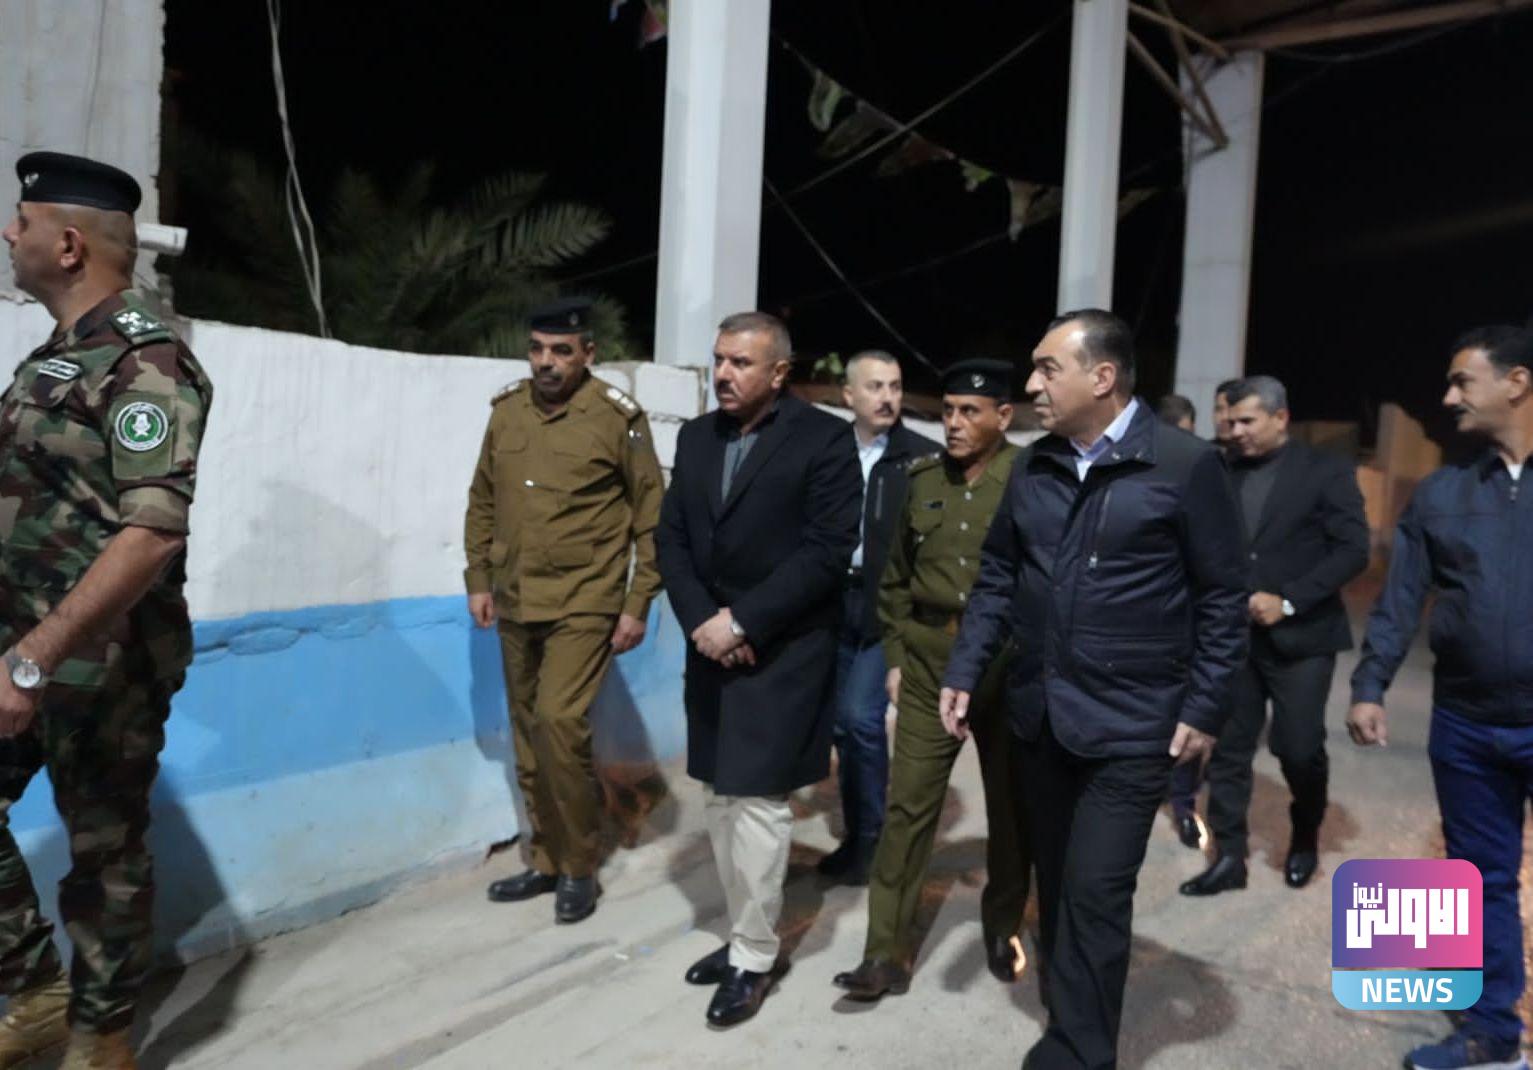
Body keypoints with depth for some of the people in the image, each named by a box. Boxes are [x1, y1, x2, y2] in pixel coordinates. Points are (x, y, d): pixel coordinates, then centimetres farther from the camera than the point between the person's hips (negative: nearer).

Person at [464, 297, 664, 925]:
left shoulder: (618, 418, -9)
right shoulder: (506, 411, 5)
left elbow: (652, 518, -6)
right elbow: (482, 502, 13)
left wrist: (638, 604, -9)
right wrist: (478, 579, 8)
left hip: (583, 603, -5)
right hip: (515, 604, 6)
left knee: (559, 722, -14)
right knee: (528, 735, 12)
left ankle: (580, 867, 6)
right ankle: (545, 861, 28)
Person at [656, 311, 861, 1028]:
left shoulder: (824, 438, -8)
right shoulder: (695, 437, 10)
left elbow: (826, 551, -15)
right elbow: (672, 539, 8)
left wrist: (742, 621, -17)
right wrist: (700, 621, -8)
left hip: (782, 653, -6)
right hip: (711, 647, 6)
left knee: (756, 802, -3)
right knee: (721, 803, 12)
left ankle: (755, 957, 15)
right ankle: (746, 936, 28)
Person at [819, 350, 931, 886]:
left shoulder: (924, 456, -4)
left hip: (890, 608, -4)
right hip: (836, 603, 4)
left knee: (861, 716, -10)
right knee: (842, 723, 10)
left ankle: (871, 835, 11)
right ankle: (857, 836, 26)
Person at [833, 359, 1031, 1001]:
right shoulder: (921, 479, 5)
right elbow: (896, 577, 12)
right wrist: (895, 656, 9)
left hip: (1010, 661, -2)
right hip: (928, 660, 3)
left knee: (1011, 803, 14)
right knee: (908, 802, 2)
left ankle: (1003, 929, 36)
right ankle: (887, 952, 11)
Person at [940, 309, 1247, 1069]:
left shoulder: (1186, 466, -10)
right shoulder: (1032, 468, 4)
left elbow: (1221, 598, -6)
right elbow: (997, 578, 9)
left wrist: (1204, 708, -8)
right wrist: (963, 671, 2)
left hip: (1131, 723, -5)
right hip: (1040, 714, 5)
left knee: (1096, 892, -2)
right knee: (1055, 884, 17)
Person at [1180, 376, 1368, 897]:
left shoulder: (1326, 470, -3)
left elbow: (1353, 550, -10)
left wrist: (1288, 601, -18)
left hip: (1299, 636, -3)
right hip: (1235, 634, 3)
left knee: (1300, 749, 3)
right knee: (1228, 749, 3)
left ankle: (1305, 839, 32)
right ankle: (1229, 857, 15)